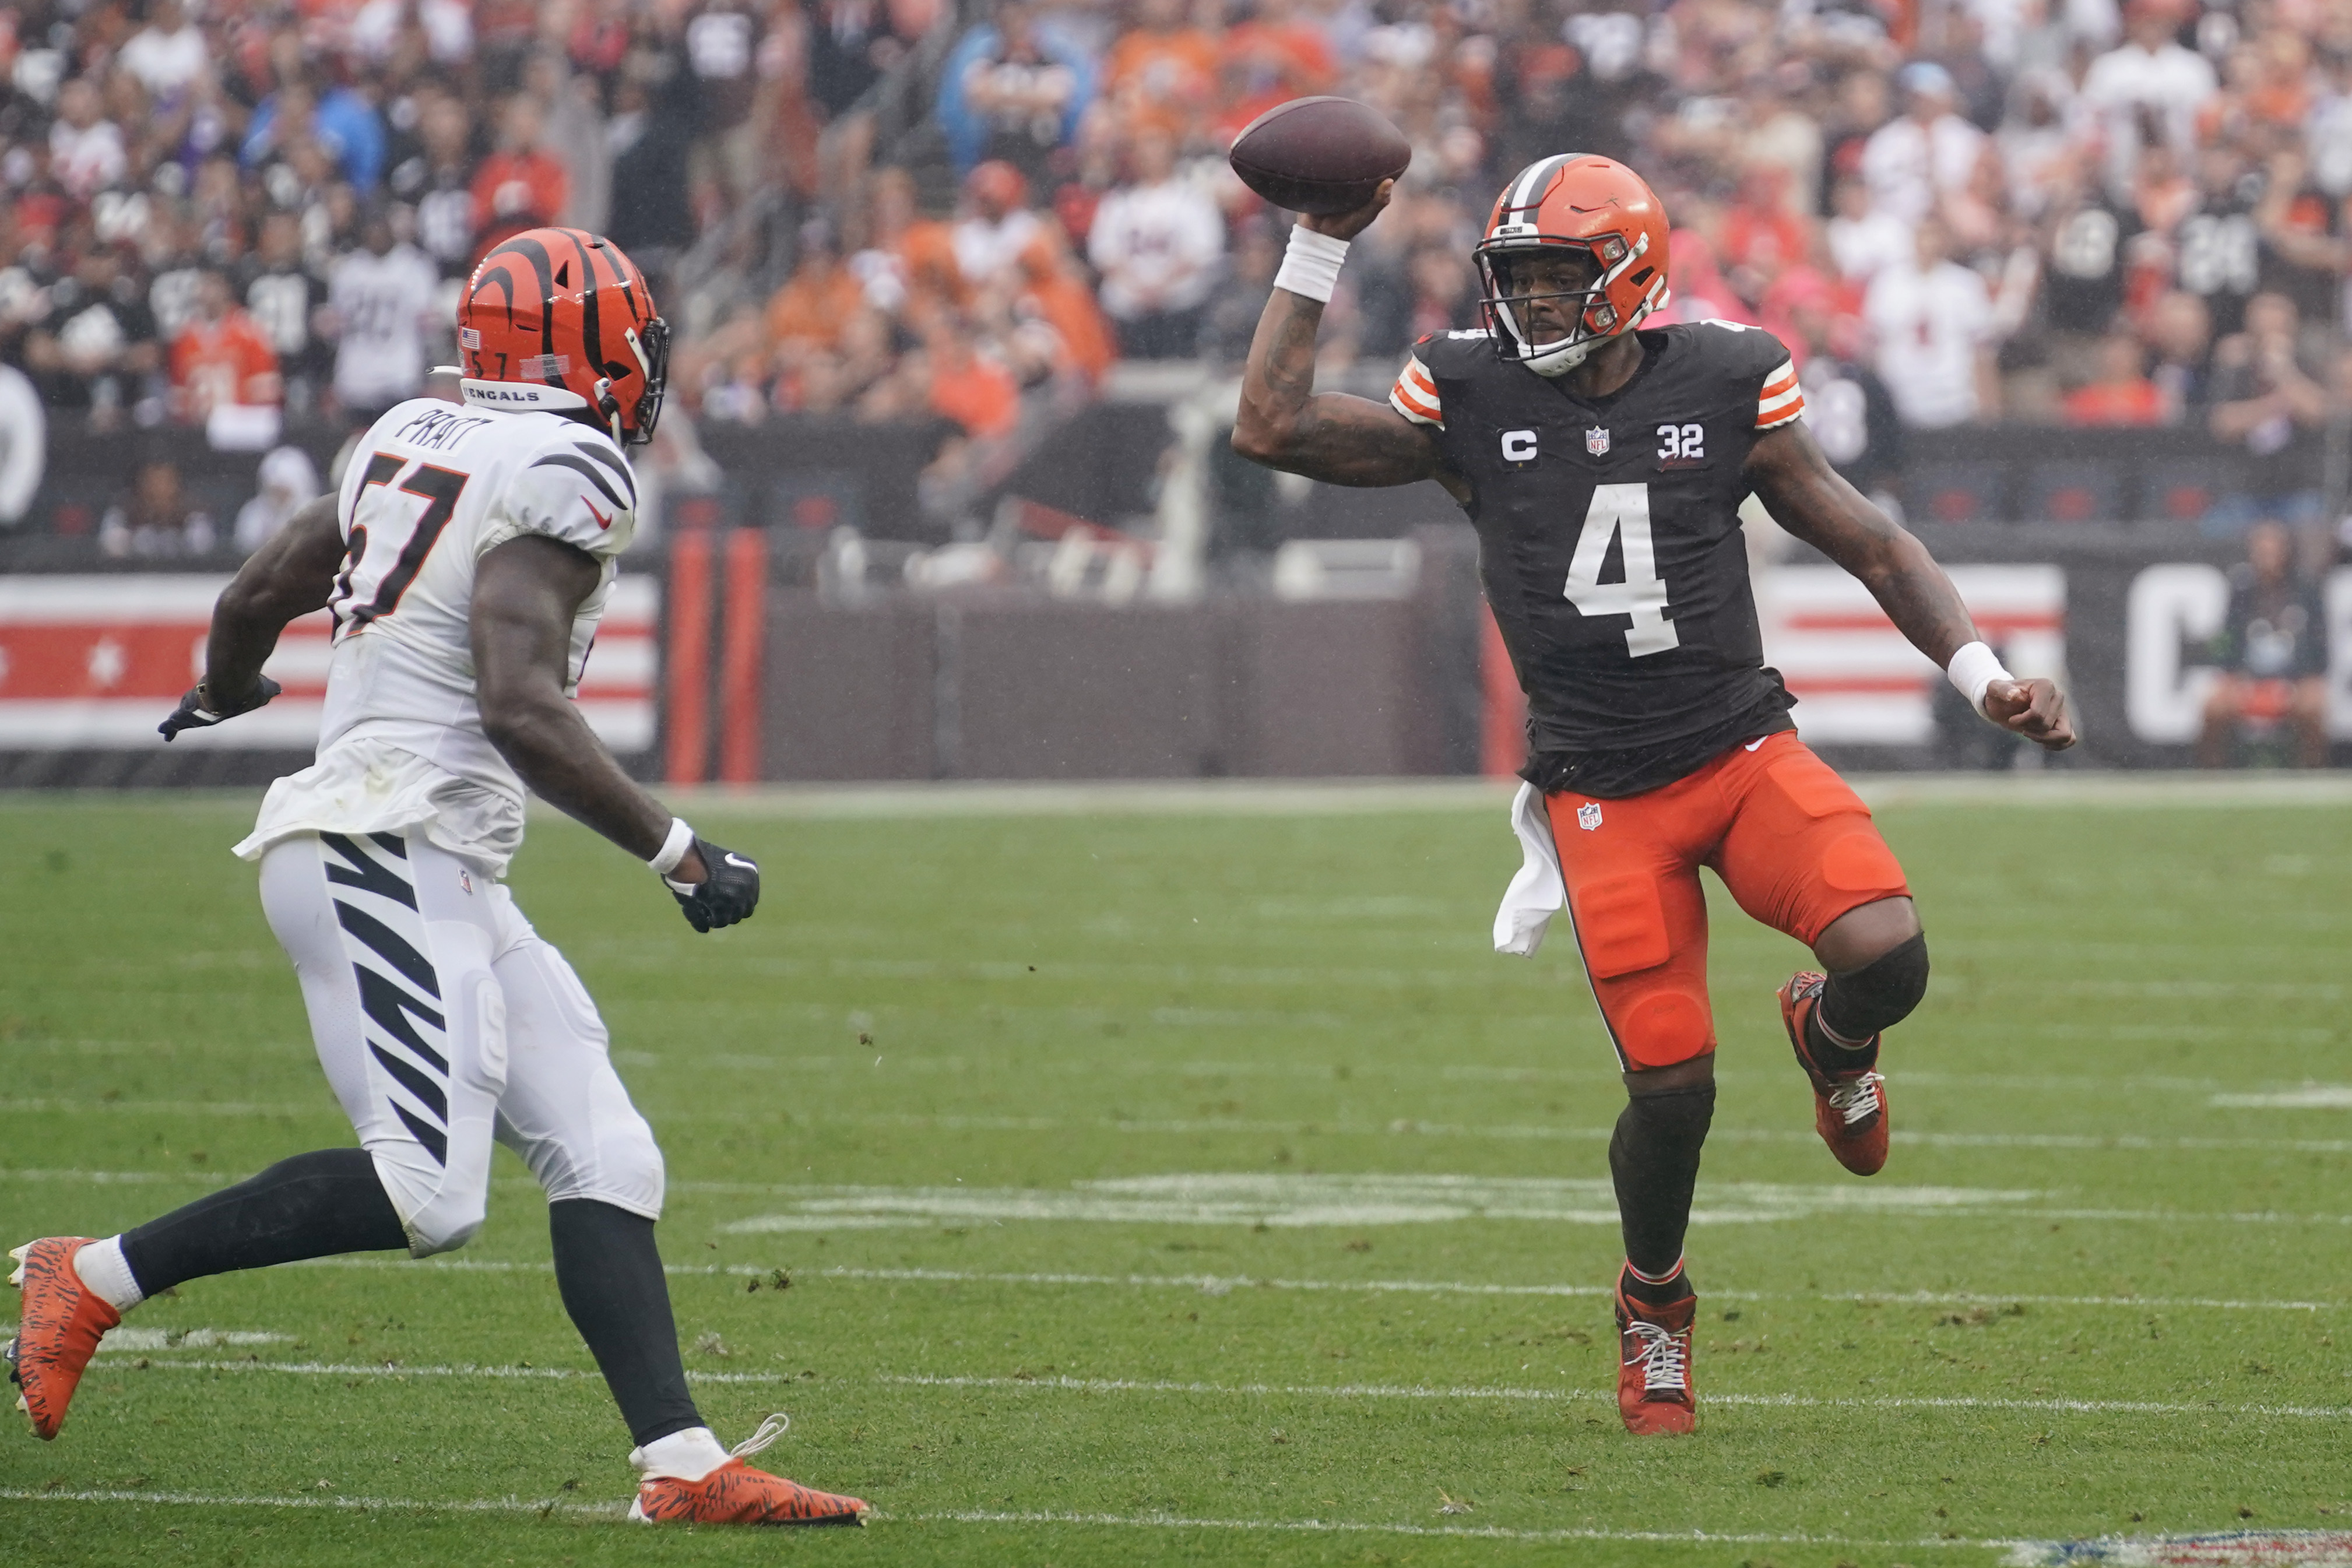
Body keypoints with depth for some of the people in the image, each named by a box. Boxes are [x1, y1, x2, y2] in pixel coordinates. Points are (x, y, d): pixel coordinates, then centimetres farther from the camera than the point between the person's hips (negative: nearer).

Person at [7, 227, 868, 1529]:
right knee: (427, 1194, -17)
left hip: (443, 880, 10)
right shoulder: (563, 473, -11)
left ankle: (682, 1465, -3)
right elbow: (521, 710, -21)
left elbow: (256, 597, 24)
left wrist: (224, 689, 46)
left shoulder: (413, 441, 15)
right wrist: (678, 850, -15)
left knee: (602, 1160, 4)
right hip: (384, 852, -10)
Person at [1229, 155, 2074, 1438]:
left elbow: (1873, 547, 6)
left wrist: (1982, 674, -5)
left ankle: (1832, 1036, 15)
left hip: (1744, 748, 0)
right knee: (1671, 1086, -8)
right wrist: (1321, 248, -7)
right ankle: (1653, 1305, 23)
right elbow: (1272, 428, -6)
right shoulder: (1469, 400, 0)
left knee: (1887, 954, -25)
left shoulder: (1725, 389, 0)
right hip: (1604, 793, 0)